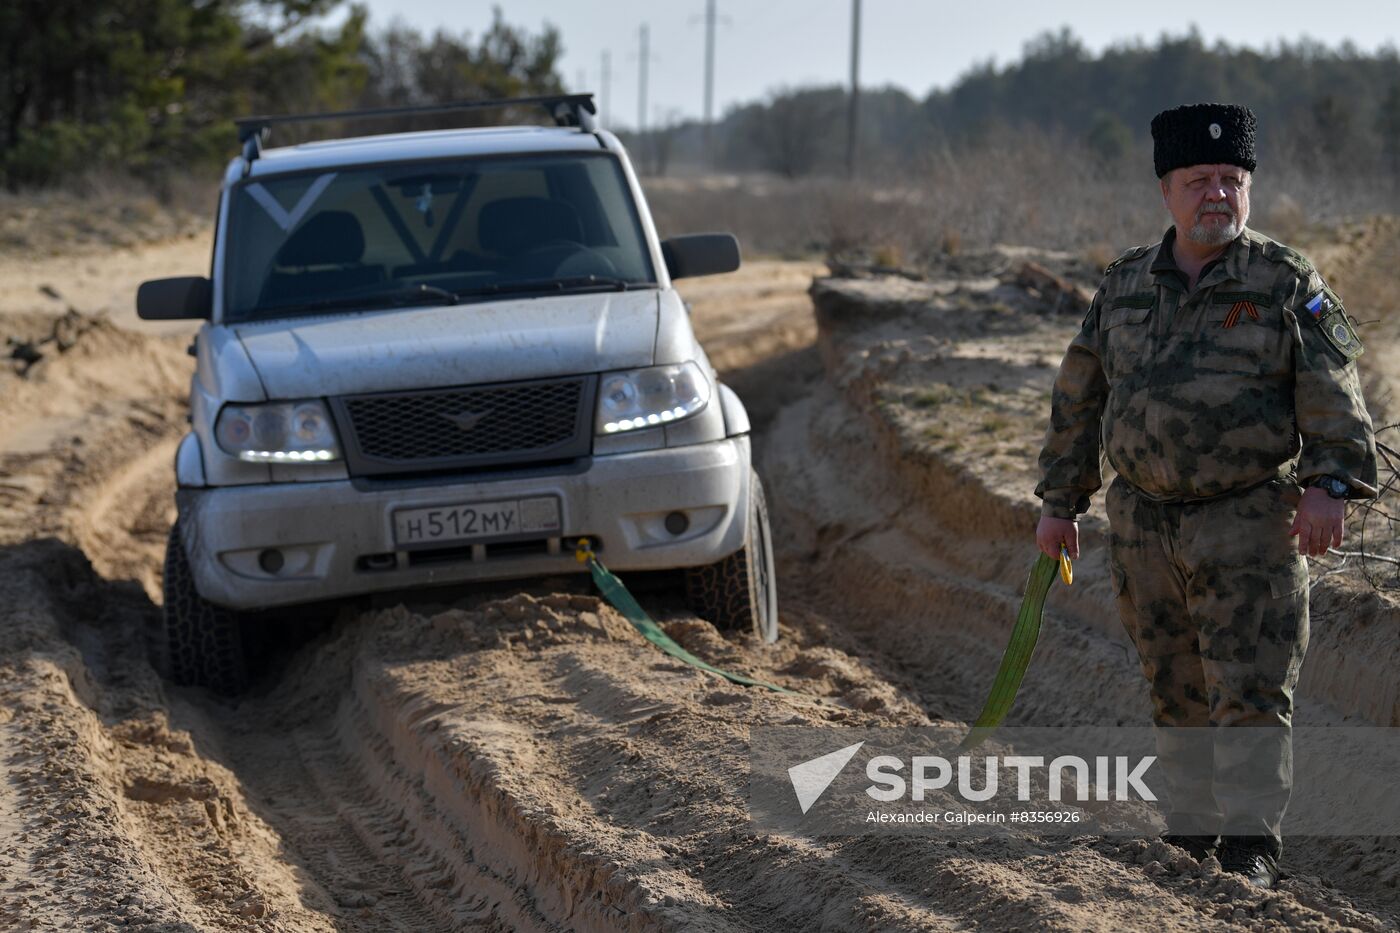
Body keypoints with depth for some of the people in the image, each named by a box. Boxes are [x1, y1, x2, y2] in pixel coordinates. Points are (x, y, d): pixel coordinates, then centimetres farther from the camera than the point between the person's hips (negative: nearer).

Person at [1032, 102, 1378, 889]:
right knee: (1178, 692, 10)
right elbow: (1080, 398, 15)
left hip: (1252, 526, -4)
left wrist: (1329, 484, -23)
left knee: (1251, 689, -8)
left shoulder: (1287, 282, -2)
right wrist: (1060, 501, 13)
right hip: (1146, 526, 4)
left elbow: (1332, 391, -10)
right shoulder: (1127, 284, 10)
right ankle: (1192, 837, 19)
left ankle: (1252, 847, -6)